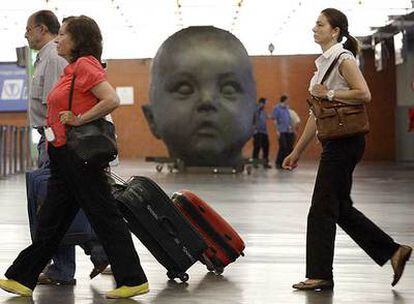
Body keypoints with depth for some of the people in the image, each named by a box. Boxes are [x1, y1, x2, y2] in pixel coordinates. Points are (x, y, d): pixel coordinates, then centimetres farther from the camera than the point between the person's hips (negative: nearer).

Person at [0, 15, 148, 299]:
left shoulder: (85, 65, -13)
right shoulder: (73, 68, 17)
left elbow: (112, 100, -24)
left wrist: (78, 120, -18)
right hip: (64, 157, 10)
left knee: (105, 216, -5)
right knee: (51, 222, 13)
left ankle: (133, 280, 1)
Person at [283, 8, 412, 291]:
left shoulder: (343, 58, -10)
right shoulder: (324, 62, 17)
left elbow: (364, 94, -21)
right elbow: (316, 114, 19)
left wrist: (329, 93, -17)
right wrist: (297, 151, 18)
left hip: (345, 139, -9)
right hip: (335, 140, 9)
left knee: (322, 209, -4)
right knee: (341, 208, 11)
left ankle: (320, 275, 4)